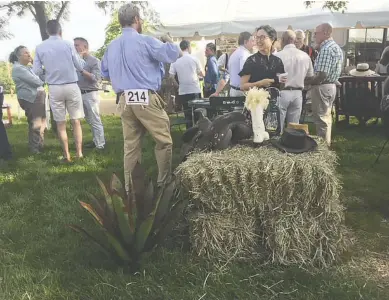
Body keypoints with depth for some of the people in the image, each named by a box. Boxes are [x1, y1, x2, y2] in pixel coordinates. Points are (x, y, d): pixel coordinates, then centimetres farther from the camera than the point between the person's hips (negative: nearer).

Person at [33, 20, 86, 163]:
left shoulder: (39, 47, 1)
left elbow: (36, 71, 0)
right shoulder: (68, 44, -3)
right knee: (76, 121, 7)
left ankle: (67, 155, 12)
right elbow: (80, 67, 1)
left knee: (60, 123, 9)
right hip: (71, 86, -1)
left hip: (54, 89, 1)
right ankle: (79, 153, 7)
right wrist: (82, 59, 22)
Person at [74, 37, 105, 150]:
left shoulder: (94, 61, -6)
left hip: (90, 94, -7)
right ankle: (96, 141, 22)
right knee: (90, 121, 12)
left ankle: (100, 145, -1)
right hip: (80, 94, 7)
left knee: (95, 121, -5)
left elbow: (96, 78, -17)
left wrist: (81, 70, -18)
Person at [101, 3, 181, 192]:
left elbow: (105, 73, 23)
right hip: (146, 99, -6)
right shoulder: (144, 41, -7)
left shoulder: (111, 46, 12)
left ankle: (130, 187, 17)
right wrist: (169, 42, 17)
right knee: (164, 141, 6)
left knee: (130, 145, 11)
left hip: (124, 101, 6)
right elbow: (172, 55, -4)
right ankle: (163, 181, 10)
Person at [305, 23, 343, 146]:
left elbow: (322, 75, -24)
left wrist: (307, 81, -11)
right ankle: (326, 144, 27)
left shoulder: (326, 49, -19)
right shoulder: (336, 47, 14)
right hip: (331, 85, 10)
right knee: (326, 117, 18)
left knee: (321, 119, -2)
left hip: (322, 87, -10)